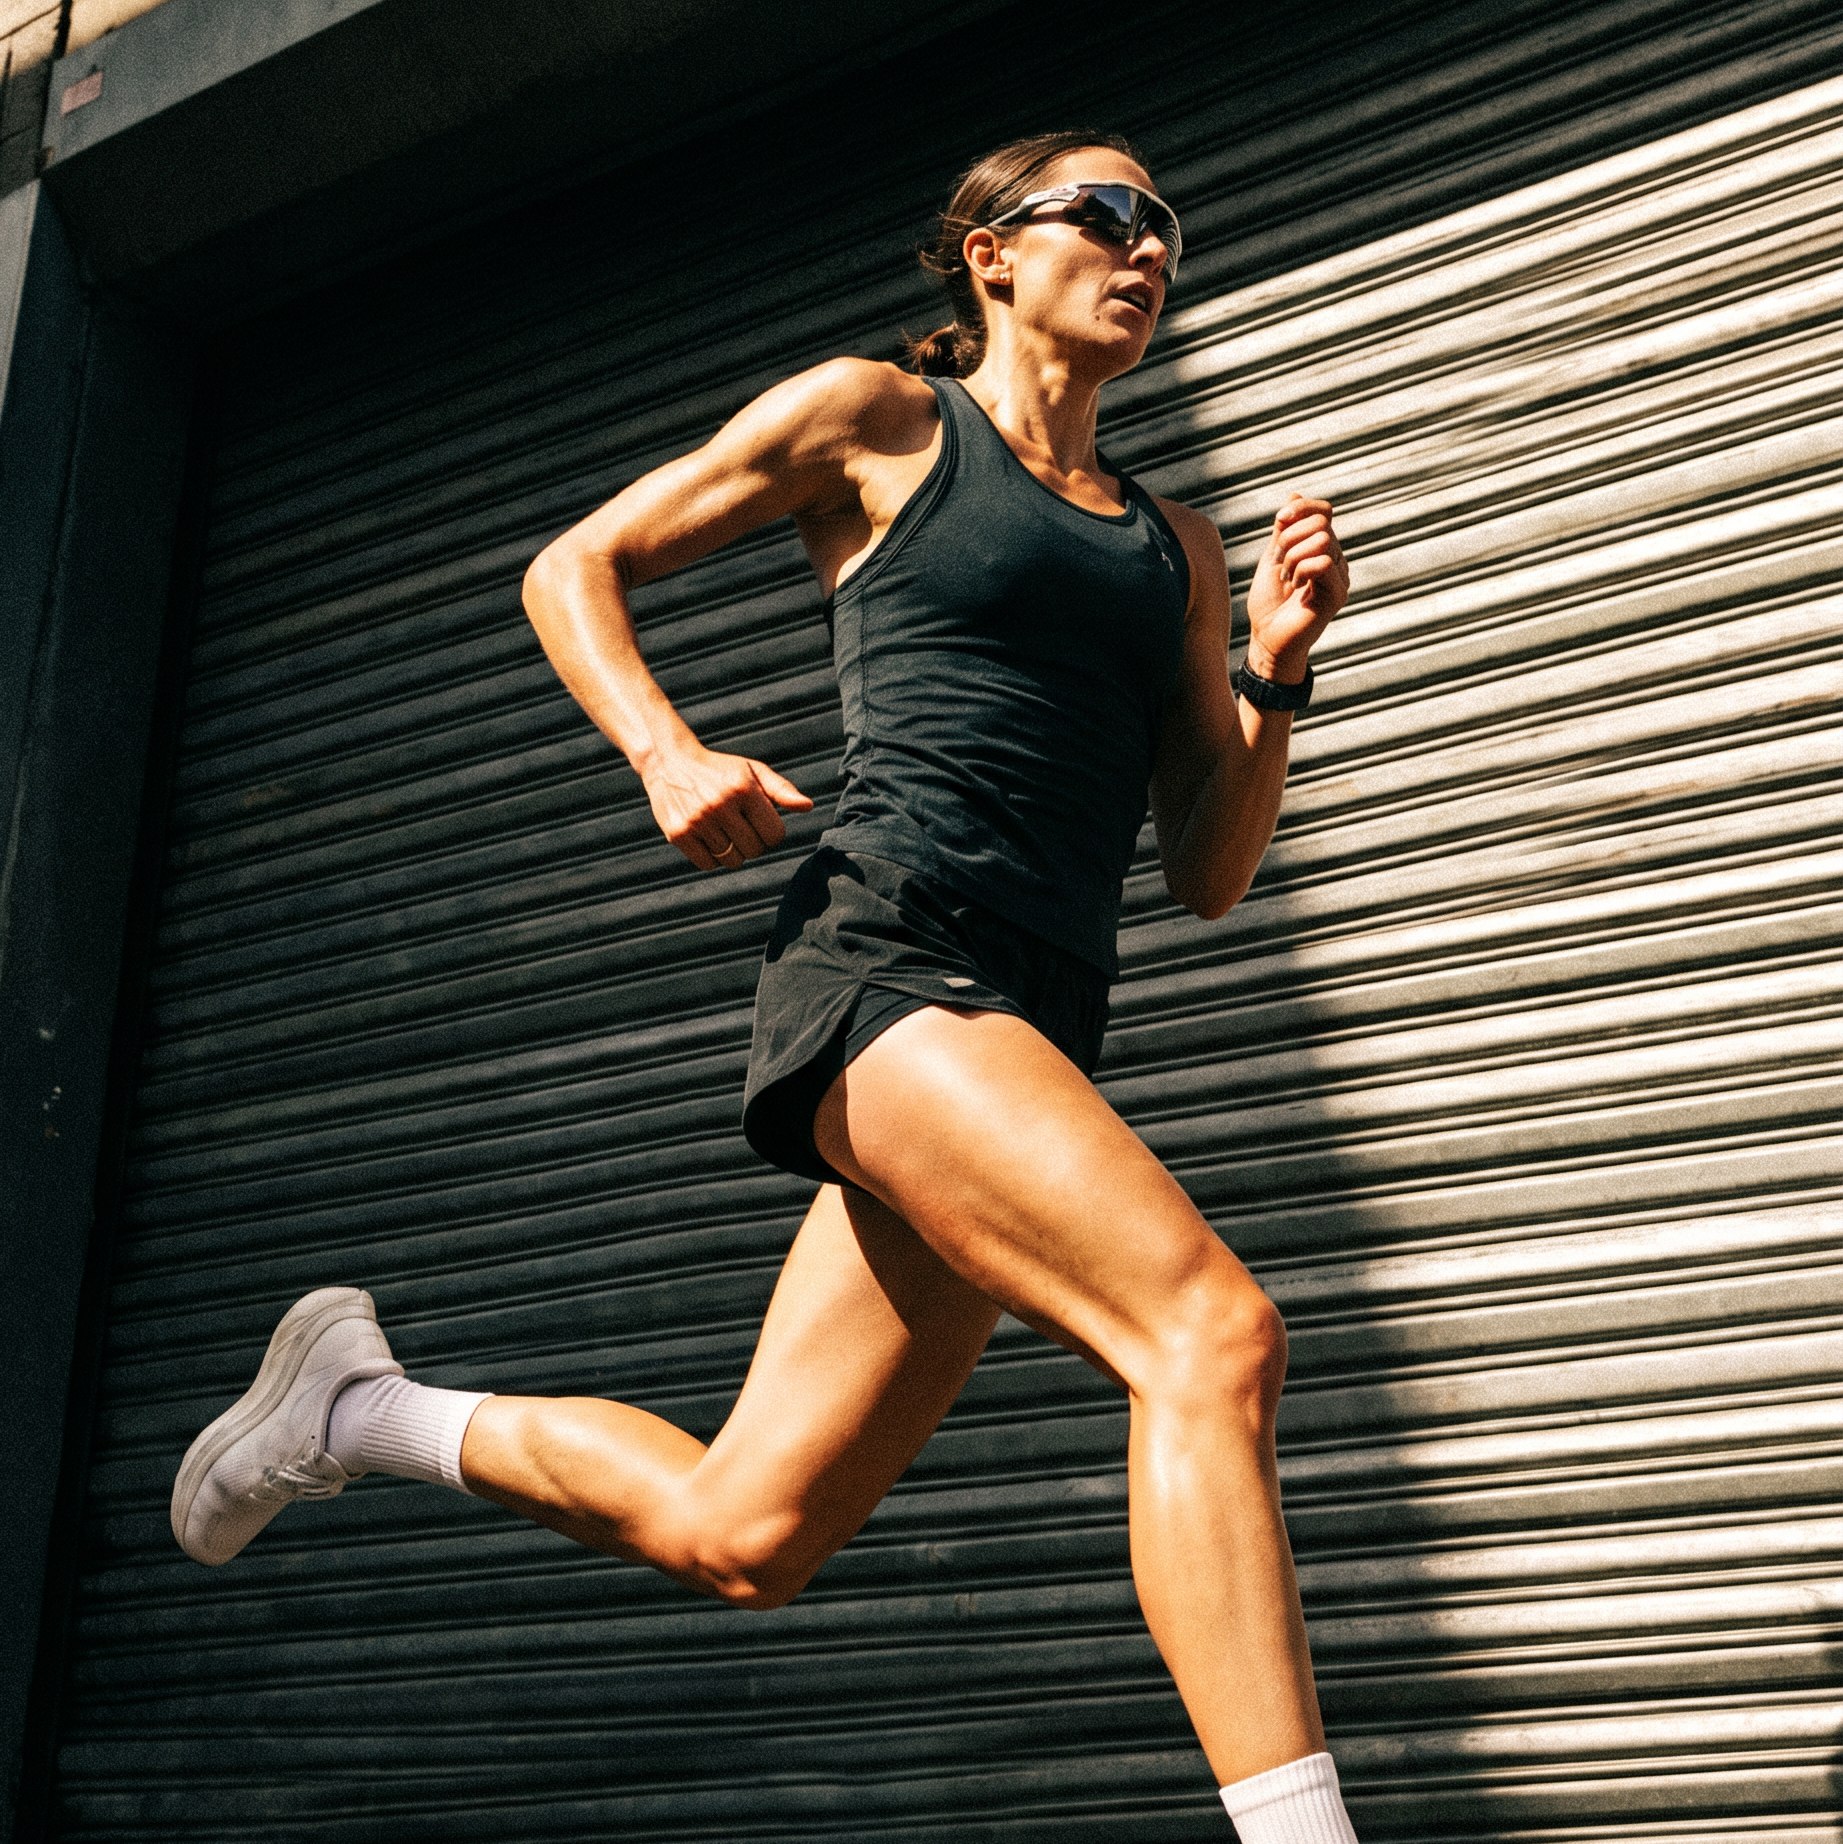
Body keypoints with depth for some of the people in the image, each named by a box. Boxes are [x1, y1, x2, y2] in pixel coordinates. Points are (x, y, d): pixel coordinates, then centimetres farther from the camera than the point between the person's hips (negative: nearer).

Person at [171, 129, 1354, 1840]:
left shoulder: (1176, 547, 23)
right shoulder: (872, 417, 10)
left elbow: (1207, 871, 18)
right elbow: (575, 566, 13)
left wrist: (1275, 667, 2)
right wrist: (667, 751, -5)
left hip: (1039, 1030, 6)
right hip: (884, 954, -6)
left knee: (735, 1539, 6)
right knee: (1214, 1331, -27)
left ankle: (362, 1404, 28)